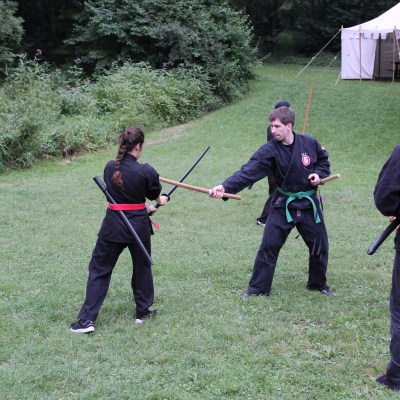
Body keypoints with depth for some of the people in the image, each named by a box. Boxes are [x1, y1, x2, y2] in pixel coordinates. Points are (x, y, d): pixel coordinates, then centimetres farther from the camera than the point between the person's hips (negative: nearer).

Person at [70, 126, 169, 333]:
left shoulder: (110, 168, -4)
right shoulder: (146, 171, -14)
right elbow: (156, 197, 3)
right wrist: (162, 200, 29)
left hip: (112, 225, 2)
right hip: (138, 226, -2)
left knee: (99, 269, 9)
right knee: (142, 267, 20)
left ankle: (87, 319, 5)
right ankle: (143, 311, 32)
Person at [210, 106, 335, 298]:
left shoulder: (309, 143, -9)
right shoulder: (269, 151, -16)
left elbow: (323, 160, 12)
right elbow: (248, 172, -28)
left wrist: (319, 174, -10)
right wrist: (225, 187, -42)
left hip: (309, 204, 2)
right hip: (283, 205, -2)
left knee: (319, 246, 11)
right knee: (269, 246, -5)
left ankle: (318, 284, 34)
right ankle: (257, 288, 7)